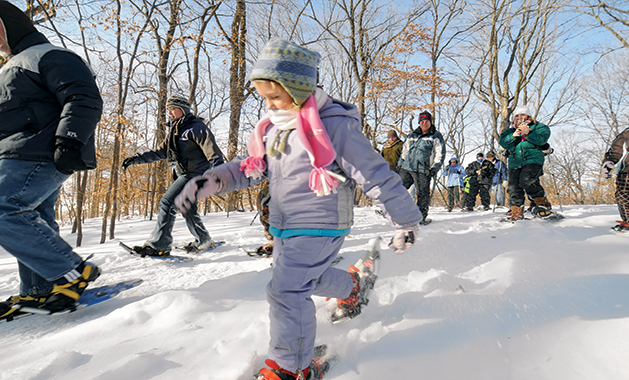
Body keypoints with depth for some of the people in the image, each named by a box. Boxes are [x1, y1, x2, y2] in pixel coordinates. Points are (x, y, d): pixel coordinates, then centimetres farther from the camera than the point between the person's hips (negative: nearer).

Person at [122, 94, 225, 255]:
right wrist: (136, 159, 11)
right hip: (187, 175, 10)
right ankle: (203, 241, 29)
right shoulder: (175, 132, 19)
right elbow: (159, 153, 22)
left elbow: (213, 153, -17)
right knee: (186, 207, 16)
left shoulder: (196, 128, -9)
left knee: (167, 203, -14)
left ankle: (159, 245, -8)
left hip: (196, 174, -10)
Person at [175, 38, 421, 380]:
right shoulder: (276, 127, 5)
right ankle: (350, 286, 54)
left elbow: (376, 176, -15)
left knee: (286, 290, -10)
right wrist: (210, 180, -1)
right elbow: (253, 166, 14)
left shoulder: (335, 126, -19)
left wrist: (406, 221, -8)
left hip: (319, 228, -8)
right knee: (306, 278, 25)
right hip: (283, 227, 9)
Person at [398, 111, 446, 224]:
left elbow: (440, 154, 2)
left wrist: (435, 168, -8)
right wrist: (400, 163, 19)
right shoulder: (412, 136, 19)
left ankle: (421, 217, 6)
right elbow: (404, 150, 27)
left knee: (422, 194, -4)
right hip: (406, 168, 4)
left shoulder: (436, 136, 7)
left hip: (423, 171, -4)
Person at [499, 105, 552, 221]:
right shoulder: (510, 131, 22)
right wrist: (513, 135, -13)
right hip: (515, 162, 4)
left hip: (533, 160, -4)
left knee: (526, 181, -27)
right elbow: (503, 143, 3)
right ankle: (517, 213, 1)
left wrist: (528, 133, -19)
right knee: (514, 188, -6)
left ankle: (543, 203, -8)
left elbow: (541, 139, -7)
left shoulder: (538, 127, 12)